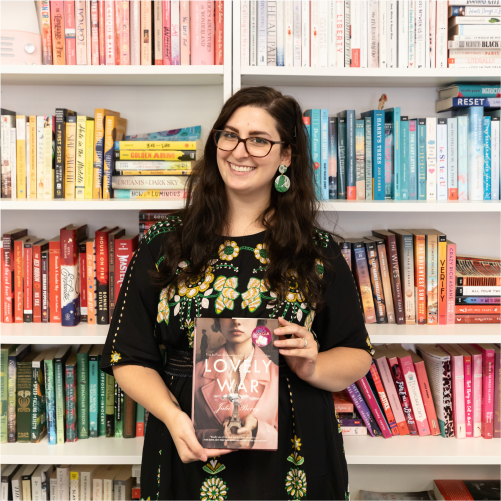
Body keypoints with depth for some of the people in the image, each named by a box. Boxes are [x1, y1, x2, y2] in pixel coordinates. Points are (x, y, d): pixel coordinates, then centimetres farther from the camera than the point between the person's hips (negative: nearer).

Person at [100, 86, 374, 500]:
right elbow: (129, 358, 0)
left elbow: (358, 356, 5)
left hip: (292, 457, 1)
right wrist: (173, 415, -16)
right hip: (190, 453, 0)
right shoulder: (165, 244, 0)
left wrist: (312, 366, -15)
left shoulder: (317, 250, 1)